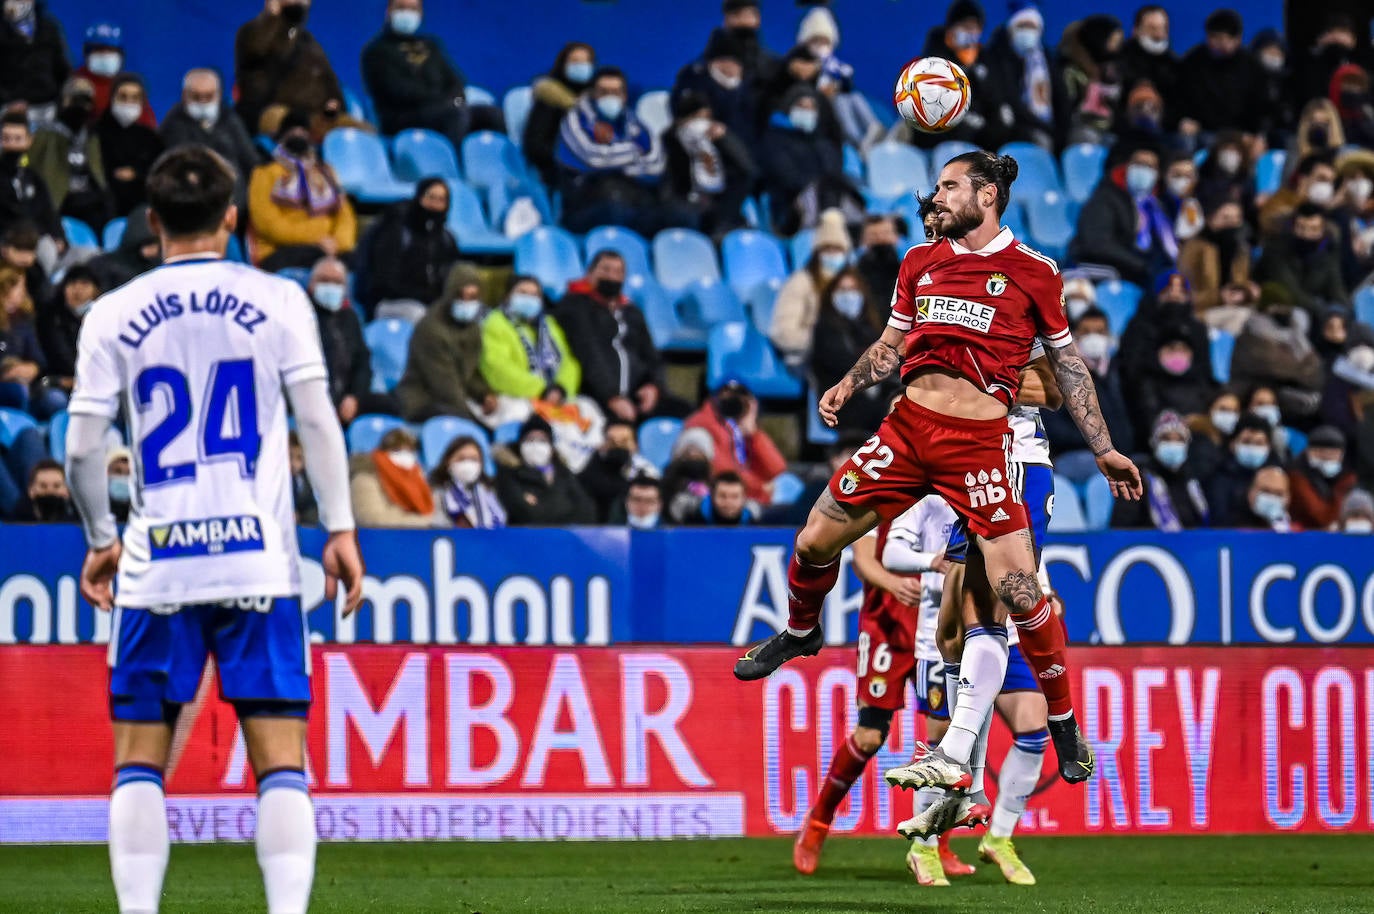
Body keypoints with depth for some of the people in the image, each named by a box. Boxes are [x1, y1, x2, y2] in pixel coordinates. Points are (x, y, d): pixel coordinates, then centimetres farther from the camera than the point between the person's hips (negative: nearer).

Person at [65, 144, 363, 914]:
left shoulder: (113, 316, 4)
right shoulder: (277, 301, 2)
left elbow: (82, 450, 2)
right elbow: (319, 423, -1)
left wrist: (101, 539, 16)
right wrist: (341, 530, 5)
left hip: (156, 565, 1)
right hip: (260, 558, -1)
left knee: (140, 762, 8)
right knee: (280, 762, -1)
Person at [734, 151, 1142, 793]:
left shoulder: (1032, 272, 1)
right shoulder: (920, 262, 13)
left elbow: (1068, 363, 8)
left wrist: (1103, 449, 7)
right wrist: (849, 385, 6)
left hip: (979, 440, -4)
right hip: (909, 423, 4)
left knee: (1019, 591, -14)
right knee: (815, 541, 6)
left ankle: (1063, 722, 3)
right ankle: (800, 632, 39)